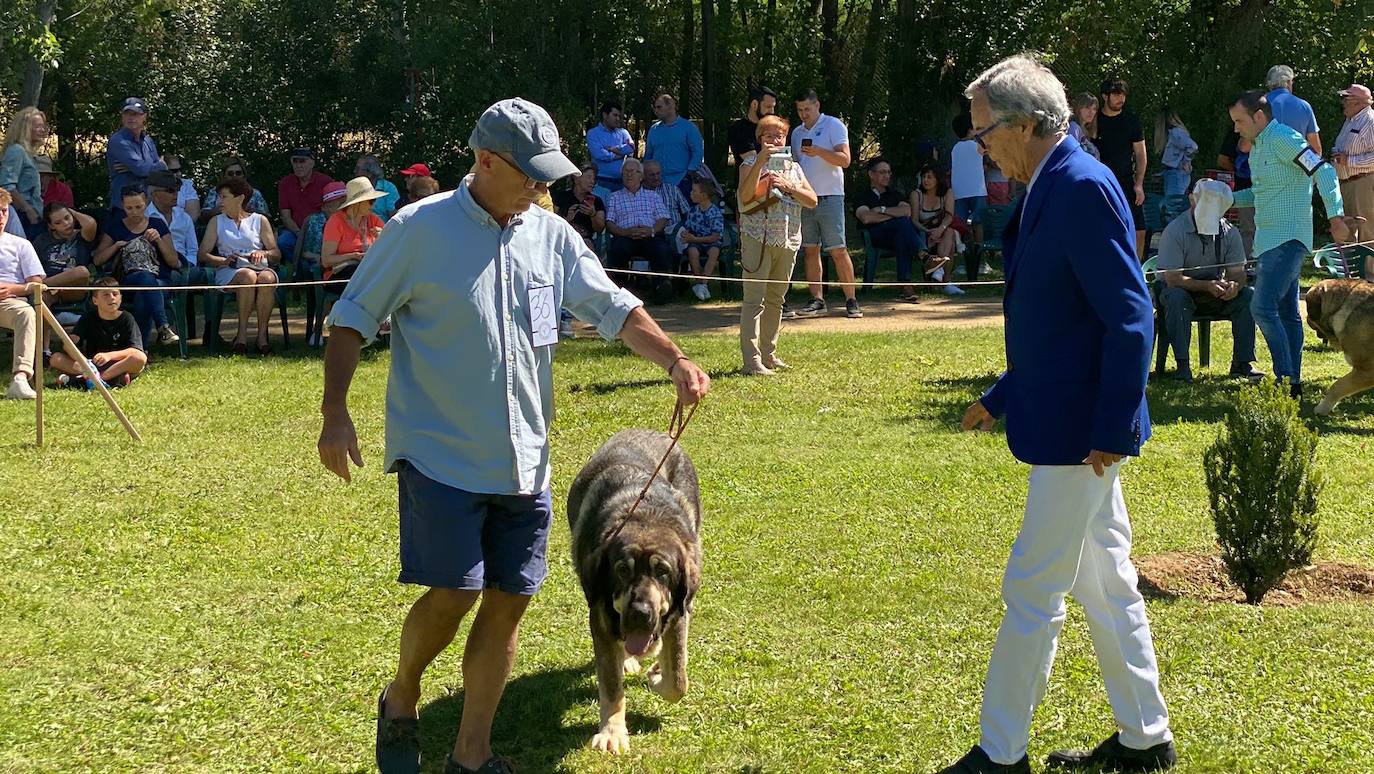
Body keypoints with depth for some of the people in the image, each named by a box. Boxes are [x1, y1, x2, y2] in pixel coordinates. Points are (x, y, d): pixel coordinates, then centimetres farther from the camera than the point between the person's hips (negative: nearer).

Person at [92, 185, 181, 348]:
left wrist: (159, 240, -4)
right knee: (146, 278, -39)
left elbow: (174, 262, 10)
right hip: (125, 283, -1)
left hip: (157, 282, 1)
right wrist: (117, 246, -3)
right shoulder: (115, 226, 17)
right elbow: (97, 260, 12)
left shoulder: (157, 224, 16)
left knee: (143, 298, -38)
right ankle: (163, 328, -51)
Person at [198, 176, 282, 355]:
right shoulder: (217, 222, 20)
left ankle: (262, 334, -30)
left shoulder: (259, 220, 18)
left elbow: (277, 254, 12)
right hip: (228, 272, 0)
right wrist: (224, 260, -10)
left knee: (267, 278, -37)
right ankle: (242, 332, -30)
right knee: (248, 276, -37)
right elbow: (203, 254, 9)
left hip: (260, 267, 1)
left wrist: (263, 253, -11)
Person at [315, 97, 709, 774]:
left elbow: (615, 309, 4)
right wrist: (335, 412, -11)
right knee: (455, 593, -12)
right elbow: (352, 318, -3)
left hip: (525, 459, 5)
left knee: (508, 601, 7)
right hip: (441, 455, -5)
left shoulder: (551, 235, 6)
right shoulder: (419, 229, -8)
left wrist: (675, 362, -12)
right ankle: (401, 701, 19)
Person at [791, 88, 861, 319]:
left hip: (829, 198, -6)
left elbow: (845, 159, -9)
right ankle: (816, 300, 8)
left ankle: (851, 301, -4)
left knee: (838, 251, -8)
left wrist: (818, 152, -22)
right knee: (810, 251, 4)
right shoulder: (797, 133, 18)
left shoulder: (833, 126, -1)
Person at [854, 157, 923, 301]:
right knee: (903, 222, -34)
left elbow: (907, 211, 6)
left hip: (898, 234, 3)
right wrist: (893, 215, -1)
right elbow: (866, 218, -6)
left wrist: (882, 210, -1)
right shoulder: (862, 197, 18)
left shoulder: (896, 194, 30)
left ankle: (906, 285, -49)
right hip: (874, 237, -3)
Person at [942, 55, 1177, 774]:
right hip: (1077, 427, 10)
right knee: (1104, 583, 16)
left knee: (1032, 588, -2)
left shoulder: (1083, 188, -19)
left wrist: (1111, 428, -22)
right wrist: (1001, 397, 21)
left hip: (1080, 430, -10)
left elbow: (1130, 316, -22)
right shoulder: (1051, 190, 11)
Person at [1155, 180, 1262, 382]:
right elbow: (1172, 278, -23)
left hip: (1216, 296, 4)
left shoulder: (1230, 232, -4)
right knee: (1176, 297, -37)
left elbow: (1237, 272, -6)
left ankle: (1242, 362, -14)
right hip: (1184, 290, -4)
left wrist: (1234, 285, -32)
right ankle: (1182, 365, -33)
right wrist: (1207, 286, -36)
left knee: (1248, 296, -20)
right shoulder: (1175, 231, -17)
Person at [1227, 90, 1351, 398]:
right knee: (1286, 312, 11)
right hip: (1270, 240, 10)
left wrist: (1336, 216, -26)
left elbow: (1324, 172, -18)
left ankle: (1285, 380, -14)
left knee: (1263, 308, -16)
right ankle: (1293, 383, 14)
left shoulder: (1283, 139, -13)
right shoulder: (1257, 147, 17)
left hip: (1288, 239, -10)